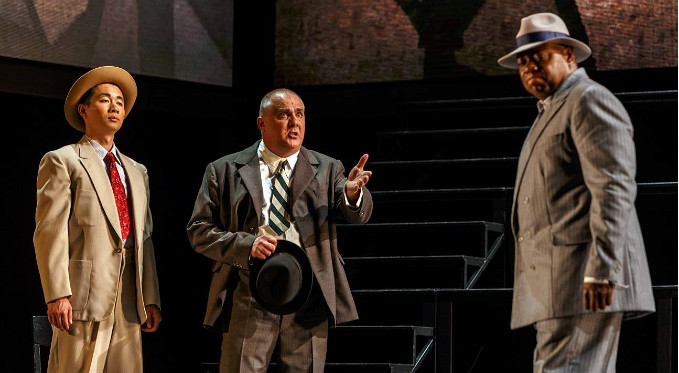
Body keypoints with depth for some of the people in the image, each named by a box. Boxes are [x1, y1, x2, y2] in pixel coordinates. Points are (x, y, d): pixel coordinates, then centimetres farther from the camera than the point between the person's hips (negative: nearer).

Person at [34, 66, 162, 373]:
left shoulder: (136, 172, 24)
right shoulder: (61, 161, 3)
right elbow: (49, 232, -6)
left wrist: (151, 299, 13)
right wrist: (57, 295, -16)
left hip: (128, 302, 6)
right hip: (83, 296, -6)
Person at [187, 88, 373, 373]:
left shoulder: (327, 170, 10)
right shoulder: (225, 171, 6)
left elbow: (356, 214, -6)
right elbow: (199, 231, 3)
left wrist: (352, 194, -30)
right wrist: (246, 244, -14)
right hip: (249, 299, -1)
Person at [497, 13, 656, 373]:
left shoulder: (591, 102, -4)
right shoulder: (551, 113, 28)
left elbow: (614, 188, -15)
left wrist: (602, 271, -23)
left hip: (584, 279, -10)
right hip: (556, 281, 10)